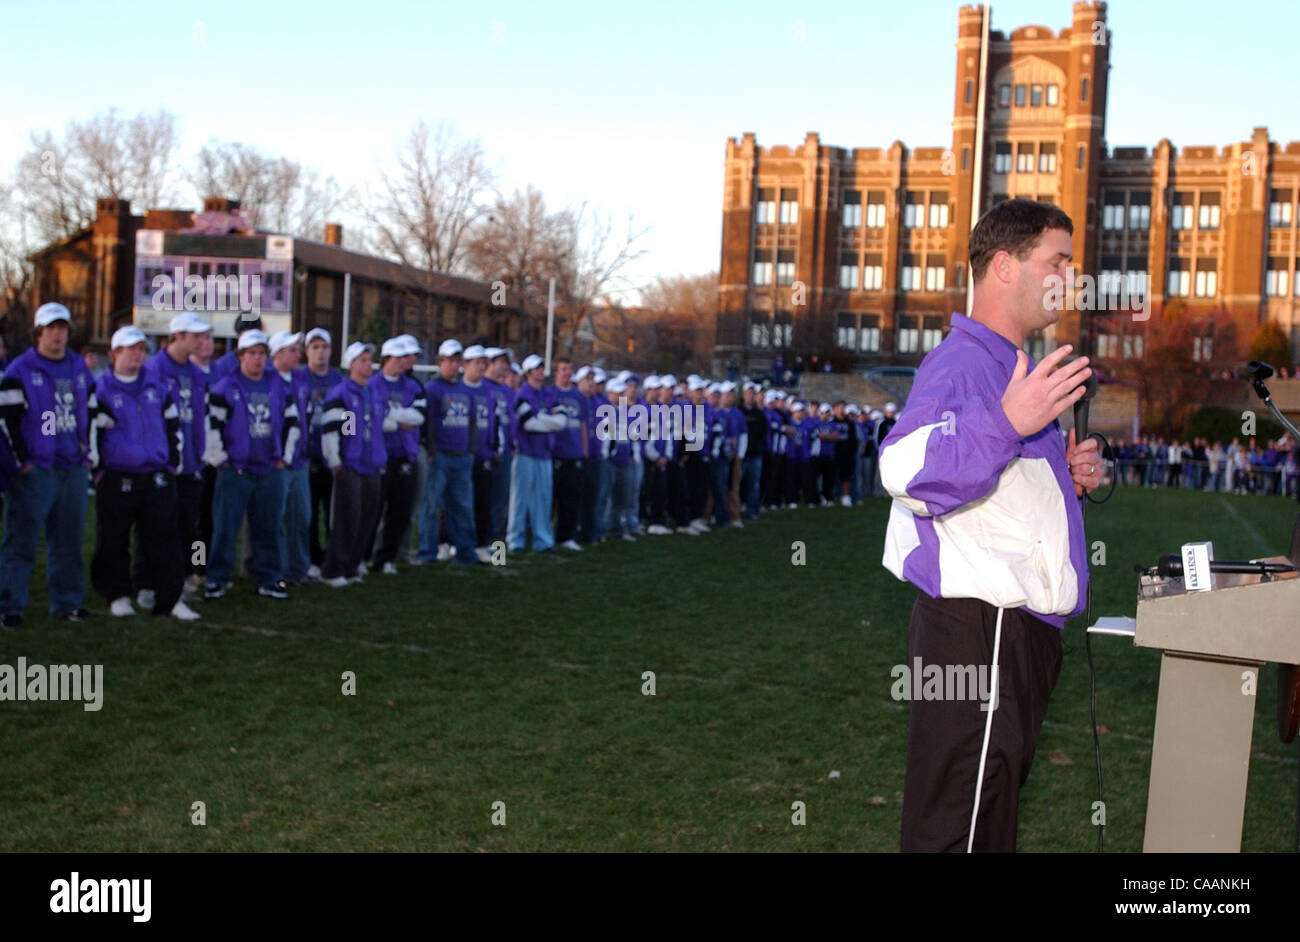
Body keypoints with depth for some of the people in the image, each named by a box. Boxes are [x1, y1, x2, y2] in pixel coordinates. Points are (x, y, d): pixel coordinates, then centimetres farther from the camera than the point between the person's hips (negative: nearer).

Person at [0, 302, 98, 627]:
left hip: (74, 469, 5)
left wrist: (88, 454, 13)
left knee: (69, 540, 11)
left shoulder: (79, 368, 13)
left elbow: (91, 413, 21)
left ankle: (67, 602, 20)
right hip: (36, 469, -5)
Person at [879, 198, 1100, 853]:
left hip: (1021, 625, 11)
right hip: (977, 630, -11)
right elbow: (909, 474, -33)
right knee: (959, 824, -5)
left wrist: (1065, 474, 13)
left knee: (997, 796, 20)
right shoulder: (961, 363, -15)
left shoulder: (1013, 365, 19)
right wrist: (1008, 423, -43)